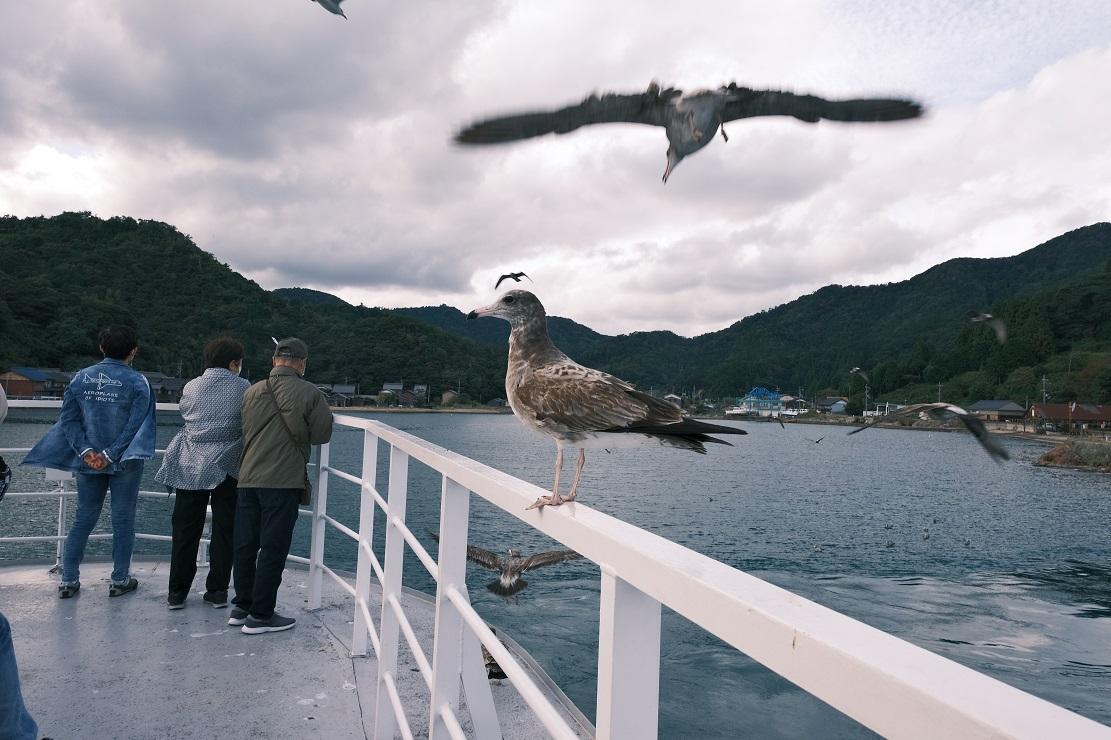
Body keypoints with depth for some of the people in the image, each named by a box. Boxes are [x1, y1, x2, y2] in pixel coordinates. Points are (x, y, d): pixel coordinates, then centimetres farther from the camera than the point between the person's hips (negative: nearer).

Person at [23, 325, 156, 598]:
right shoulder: (137, 382, -9)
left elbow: (68, 419, 0)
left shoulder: (80, 378, 3)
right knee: (122, 521, 7)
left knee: (83, 519, 14)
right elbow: (136, 424, -14)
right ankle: (120, 580, 15)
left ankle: (68, 580, 18)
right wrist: (111, 454, -11)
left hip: (88, 462, 4)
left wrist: (85, 451, -5)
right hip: (124, 463, -3)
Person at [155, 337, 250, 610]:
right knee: (224, 531, 8)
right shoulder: (243, 388, -4)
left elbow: (187, 416, 17)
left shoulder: (191, 387, 4)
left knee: (185, 531, 10)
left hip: (191, 467, 2)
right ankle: (217, 591, 13)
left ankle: (177, 592, 15)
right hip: (227, 467, -2)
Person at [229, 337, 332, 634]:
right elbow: (321, 435, -2)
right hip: (284, 481, -5)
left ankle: (241, 607, 24)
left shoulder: (252, 391, 9)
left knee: (245, 545, 14)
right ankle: (260, 615, 6)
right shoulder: (310, 393, -7)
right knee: (273, 549, 1)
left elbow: (245, 432, 17)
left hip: (248, 478, 6)